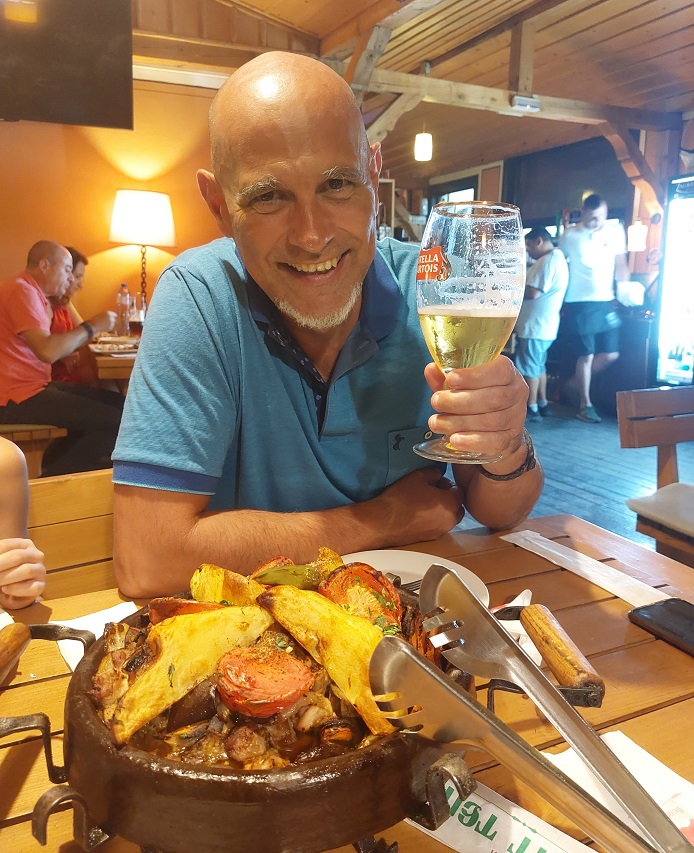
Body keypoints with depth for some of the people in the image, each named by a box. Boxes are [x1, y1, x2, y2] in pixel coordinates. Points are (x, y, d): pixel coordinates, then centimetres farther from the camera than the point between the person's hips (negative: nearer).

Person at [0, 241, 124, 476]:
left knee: (116, 402, 9)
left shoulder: (31, 292, 18)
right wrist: (92, 326, -16)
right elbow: (47, 351, -28)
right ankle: (53, 479, -1)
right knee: (116, 420, -17)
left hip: (32, 385, 11)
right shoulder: (22, 291, -15)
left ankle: (55, 464, 12)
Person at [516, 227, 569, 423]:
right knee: (538, 366, 17)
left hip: (535, 325, -11)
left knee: (529, 368, -4)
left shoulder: (548, 261, -17)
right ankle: (542, 404, 24)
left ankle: (531, 409, 2)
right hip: (541, 324, 11)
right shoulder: (557, 258, 17)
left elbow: (533, 292, -23)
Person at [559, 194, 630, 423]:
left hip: (606, 302, 4)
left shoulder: (616, 231, 7)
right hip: (579, 304, -4)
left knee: (610, 354, 2)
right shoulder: (569, 235, -2)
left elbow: (621, 264, 14)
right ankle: (585, 405, 13)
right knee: (586, 355, -1)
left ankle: (576, 382, 26)